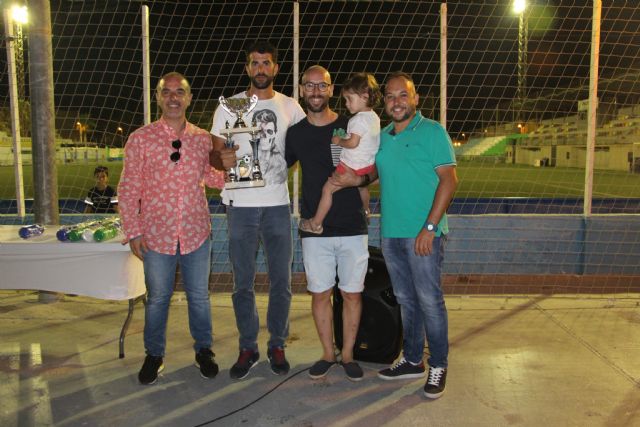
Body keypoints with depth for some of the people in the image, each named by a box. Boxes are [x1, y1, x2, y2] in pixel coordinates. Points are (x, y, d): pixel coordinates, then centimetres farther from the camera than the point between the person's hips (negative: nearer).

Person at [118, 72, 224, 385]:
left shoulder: (203, 139, 2)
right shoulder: (140, 139, -5)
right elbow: (128, 189, -3)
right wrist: (133, 232, -7)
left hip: (197, 233, 2)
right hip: (157, 235, -1)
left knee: (199, 296, 13)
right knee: (157, 298, 13)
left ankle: (203, 350, 32)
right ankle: (154, 355, 32)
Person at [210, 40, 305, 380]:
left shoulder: (290, 107, 8)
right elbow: (214, 154, 3)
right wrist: (223, 160, -21)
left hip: (278, 203, 1)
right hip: (241, 204, -1)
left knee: (281, 281, 7)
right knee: (243, 283, 7)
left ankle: (277, 345, 24)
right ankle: (248, 348, 22)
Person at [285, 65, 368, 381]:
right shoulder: (296, 133, 6)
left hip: (352, 227, -1)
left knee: (352, 293, 6)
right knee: (320, 294, 8)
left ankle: (347, 354, 24)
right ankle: (328, 354, 26)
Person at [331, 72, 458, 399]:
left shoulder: (432, 132, -5)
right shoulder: (381, 136, 13)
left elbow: (449, 179, -11)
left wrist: (430, 227, -18)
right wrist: (356, 180, 0)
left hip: (423, 233, -6)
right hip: (391, 233, 6)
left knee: (429, 300, 0)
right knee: (405, 300, 15)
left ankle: (438, 366, 16)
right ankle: (413, 360, 28)